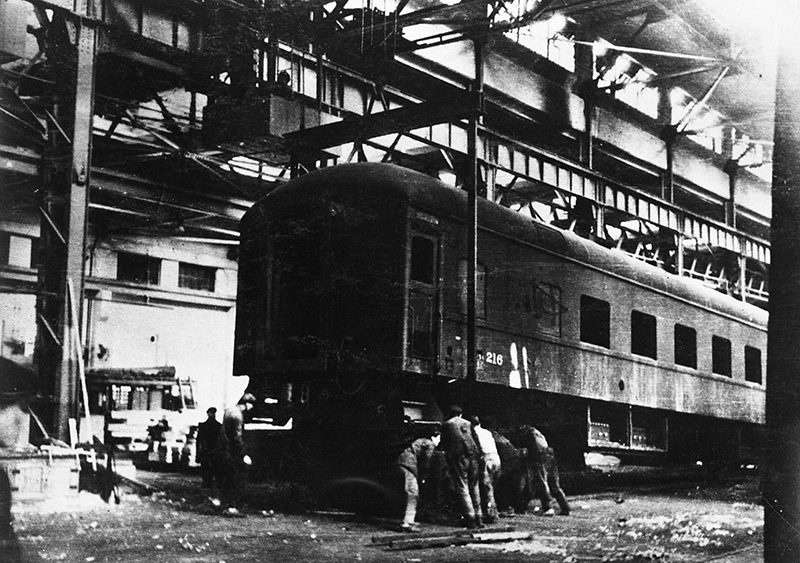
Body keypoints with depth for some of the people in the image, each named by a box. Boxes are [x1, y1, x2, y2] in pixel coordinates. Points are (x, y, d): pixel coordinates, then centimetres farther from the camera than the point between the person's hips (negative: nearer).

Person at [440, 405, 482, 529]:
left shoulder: (446, 425, 6)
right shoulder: (468, 423, 17)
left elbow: (444, 444, 10)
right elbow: (476, 441, 16)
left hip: (458, 458, -4)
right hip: (472, 456, 4)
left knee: (462, 488, -1)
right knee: (474, 487, 12)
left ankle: (470, 519, -6)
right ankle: (478, 518, 13)